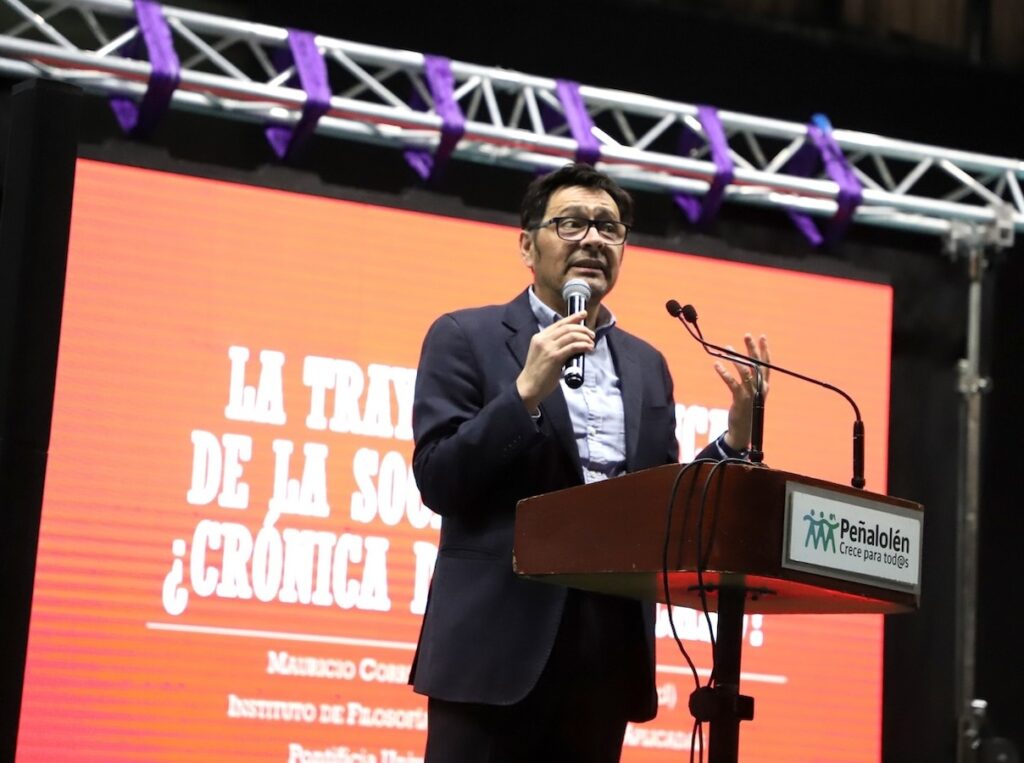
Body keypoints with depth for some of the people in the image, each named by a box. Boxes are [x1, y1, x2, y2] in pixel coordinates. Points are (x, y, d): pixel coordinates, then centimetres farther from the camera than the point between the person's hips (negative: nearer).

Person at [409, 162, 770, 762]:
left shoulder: (646, 365, 17)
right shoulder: (467, 338, 3)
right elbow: (438, 482, -7)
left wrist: (738, 429, 1)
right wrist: (528, 389, -15)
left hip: (609, 651, 5)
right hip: (500, 641, -4)